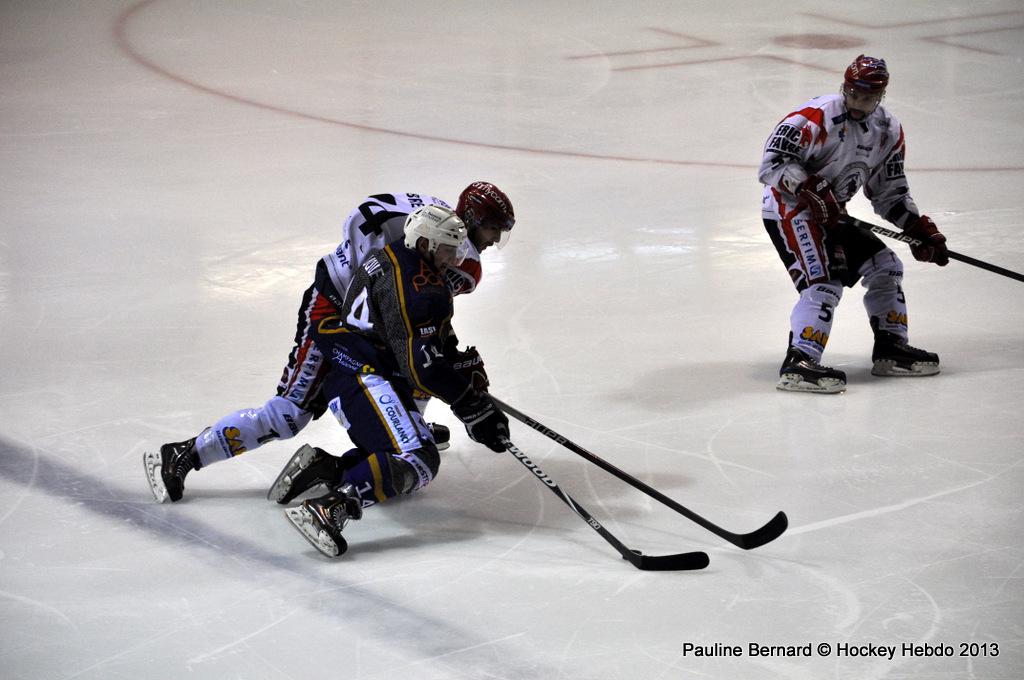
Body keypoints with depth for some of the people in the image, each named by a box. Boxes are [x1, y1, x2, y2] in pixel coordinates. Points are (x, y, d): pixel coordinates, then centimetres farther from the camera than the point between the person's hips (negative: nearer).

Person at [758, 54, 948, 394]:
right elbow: (773, 161, -24)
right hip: (789, 207, -9)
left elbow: (891, 193, 13)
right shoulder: (817, 117, -20)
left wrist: (920, 229, 3)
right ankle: (798, 363, -31)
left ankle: (891, 348, 21)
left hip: (831, 213, 9)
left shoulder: (889, 132, 5)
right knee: (824, 281, -24)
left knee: (884, 265, 10)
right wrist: (811, 189, -33)